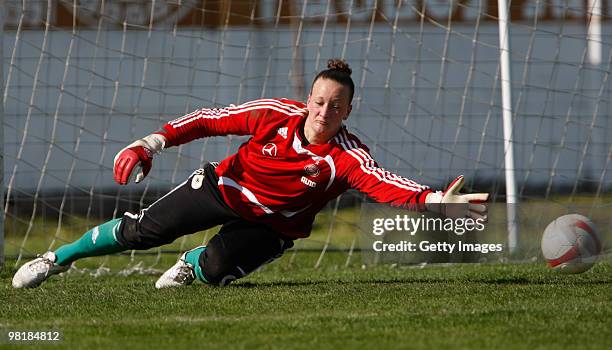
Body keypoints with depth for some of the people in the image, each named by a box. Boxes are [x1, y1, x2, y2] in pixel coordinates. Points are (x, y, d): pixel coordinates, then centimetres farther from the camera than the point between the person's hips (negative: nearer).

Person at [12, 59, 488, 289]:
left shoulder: (348, 158, -27)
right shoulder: (276, 115, -21)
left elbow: (385, 184, -44)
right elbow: (214, 119, -12)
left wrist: (436, 201, -63)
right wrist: (155, 142, -20)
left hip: (272, 224, -1)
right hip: (226, 188, 1)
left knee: (215, 271, -26)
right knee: (141, 230, -3)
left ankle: (192, 263, 15)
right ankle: (57, 259, 21)